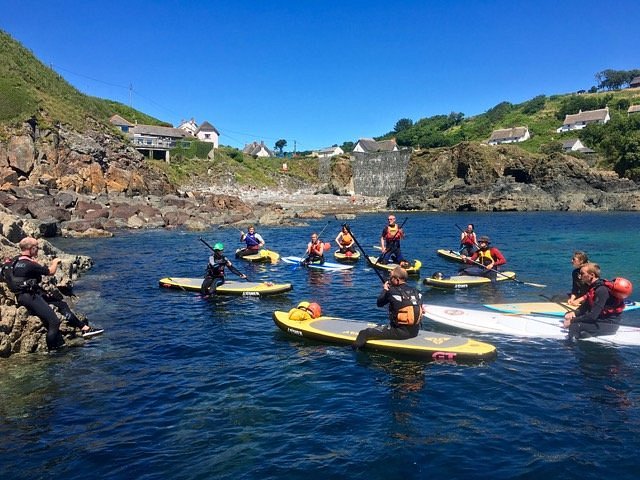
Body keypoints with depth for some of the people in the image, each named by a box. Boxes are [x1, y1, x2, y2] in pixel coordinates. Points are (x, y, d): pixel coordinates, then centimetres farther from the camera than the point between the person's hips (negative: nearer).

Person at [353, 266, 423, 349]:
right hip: (415, 332, 8)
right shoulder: (416, 292, 3)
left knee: (364, 333, -7)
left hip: (400, 332, -8)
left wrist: (385, 290, 17)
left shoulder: (392, 292, -12)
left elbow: (379, 303, 2)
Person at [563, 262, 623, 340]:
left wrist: (572, 321, -22)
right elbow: (583, 308, 10)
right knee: (568, 316, 6)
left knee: (575, 325, -29)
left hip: (610, 325, -10)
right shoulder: (592, 288, 8)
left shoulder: (602, 290, -23)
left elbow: (592, 316, -27)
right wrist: (573, 313, -11)